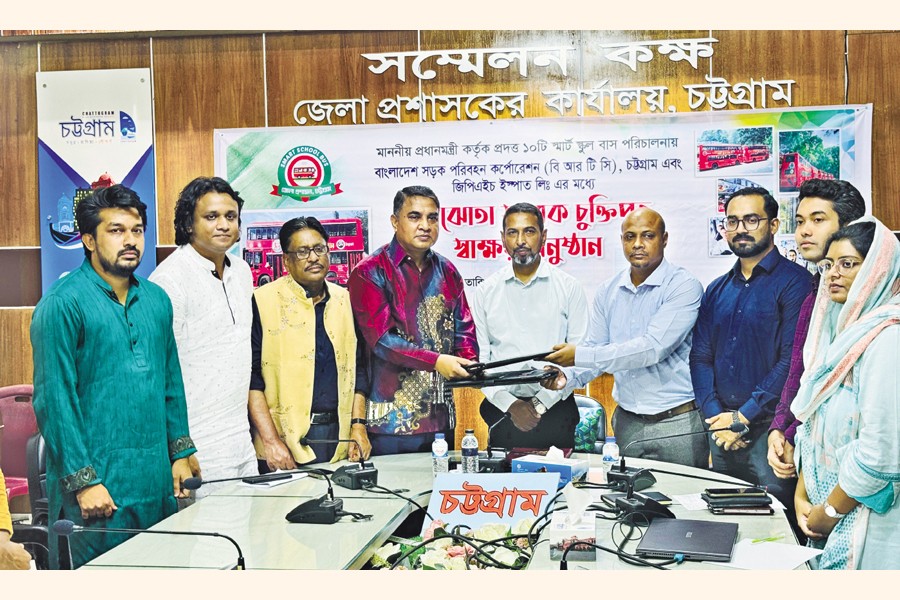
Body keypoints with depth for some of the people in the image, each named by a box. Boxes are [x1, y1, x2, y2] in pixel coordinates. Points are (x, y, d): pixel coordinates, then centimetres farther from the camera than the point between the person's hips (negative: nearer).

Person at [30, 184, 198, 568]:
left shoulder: (156, 300, 11)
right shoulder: (63, 303, -9)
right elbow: (54, 399, -12)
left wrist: (180, 453, 12)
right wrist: (83, 480, -15)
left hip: (156, 479, 6)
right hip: (98, 481, -6)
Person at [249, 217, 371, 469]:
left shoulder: (344, 301, 11)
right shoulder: (263, 302, -4)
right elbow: (251, 377, -7)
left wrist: (359, 426, 5)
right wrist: (271, 440, -13)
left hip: (338, 439, 4)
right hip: (284, 440, -4)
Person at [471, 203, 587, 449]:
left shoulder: (569, 288, 1)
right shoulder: (485, 292, 6)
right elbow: (479, 358, 2)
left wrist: (540, 403, -11)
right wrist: (510, 404, -10)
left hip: (555, 410, -1)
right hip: (503, 412, 1)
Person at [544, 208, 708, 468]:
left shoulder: (684, 286, -12)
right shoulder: (609, 290, 8)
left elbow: (653, 348, -22)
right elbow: (594, 346, 8)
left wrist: (579, 356, -23)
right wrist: (568, 376, -14)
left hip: (678, 423, -5)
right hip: (627, 423, 5)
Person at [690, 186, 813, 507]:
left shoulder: (795, 282, -7)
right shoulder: (717, 290, 13)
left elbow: (792, 360, -15)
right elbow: (700, 357, 9)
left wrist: (744, 417, -15)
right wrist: (716, 417, -6)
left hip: (769, 426, -6)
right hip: (721, 434, 6)